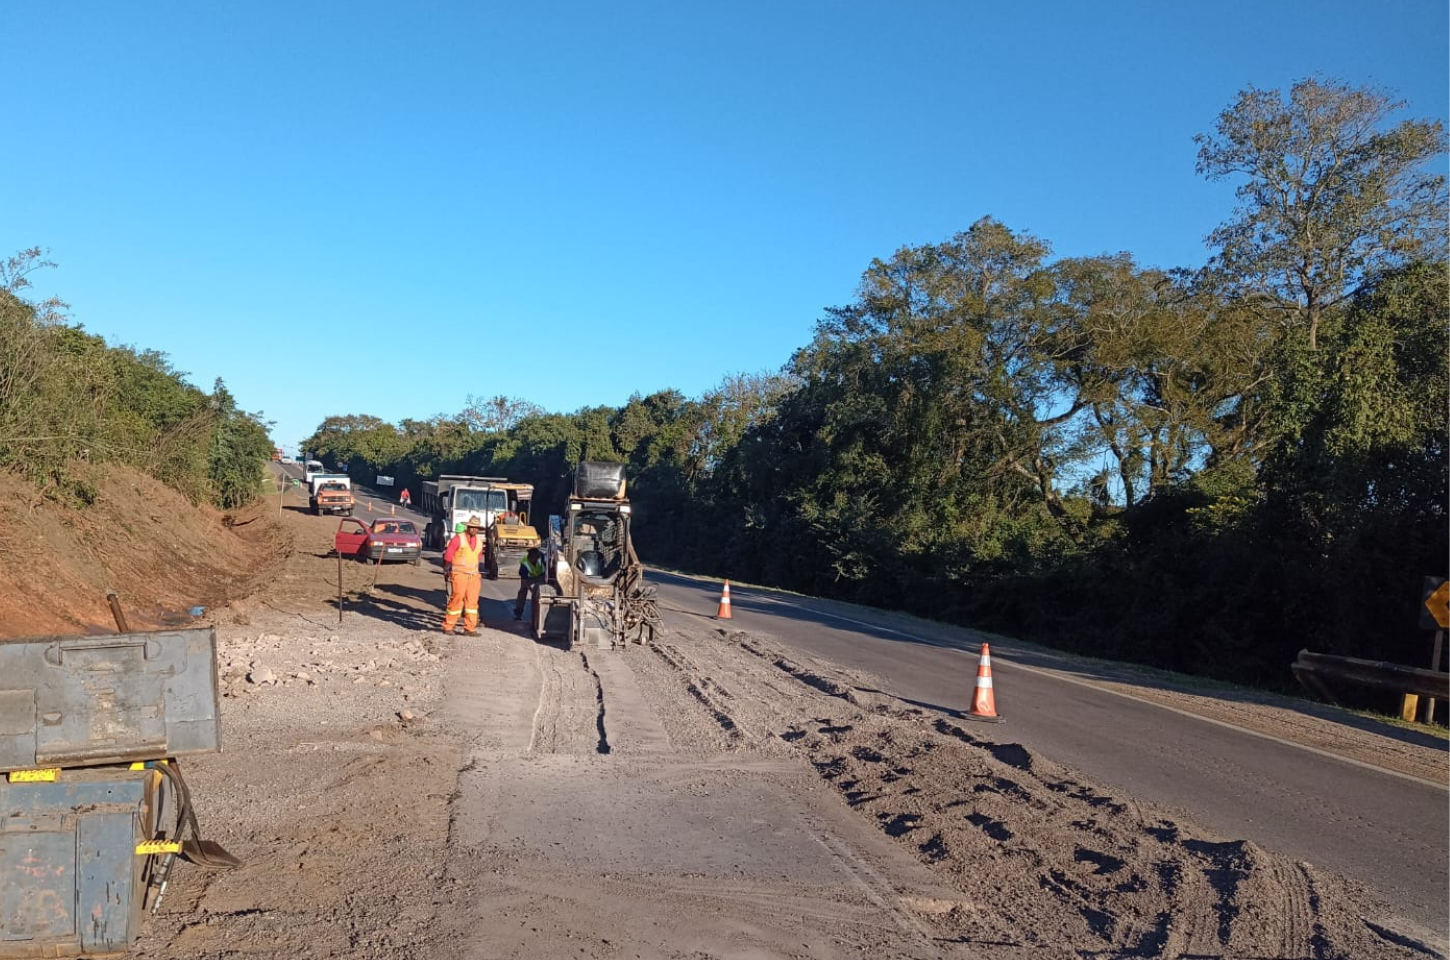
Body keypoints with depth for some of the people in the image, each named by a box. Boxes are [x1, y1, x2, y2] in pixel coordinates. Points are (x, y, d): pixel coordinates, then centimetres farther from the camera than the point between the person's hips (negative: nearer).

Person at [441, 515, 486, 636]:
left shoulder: (479, 541, 12)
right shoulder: (458, 538, -6)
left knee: (472, 601, 2)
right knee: (456, 599, -5)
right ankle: (448, 626, 7)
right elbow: (448, 555, -2)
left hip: (473, 575, 5)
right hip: (459, 574, -5)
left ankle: (469, 628, 6)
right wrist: (447, 567, 1)